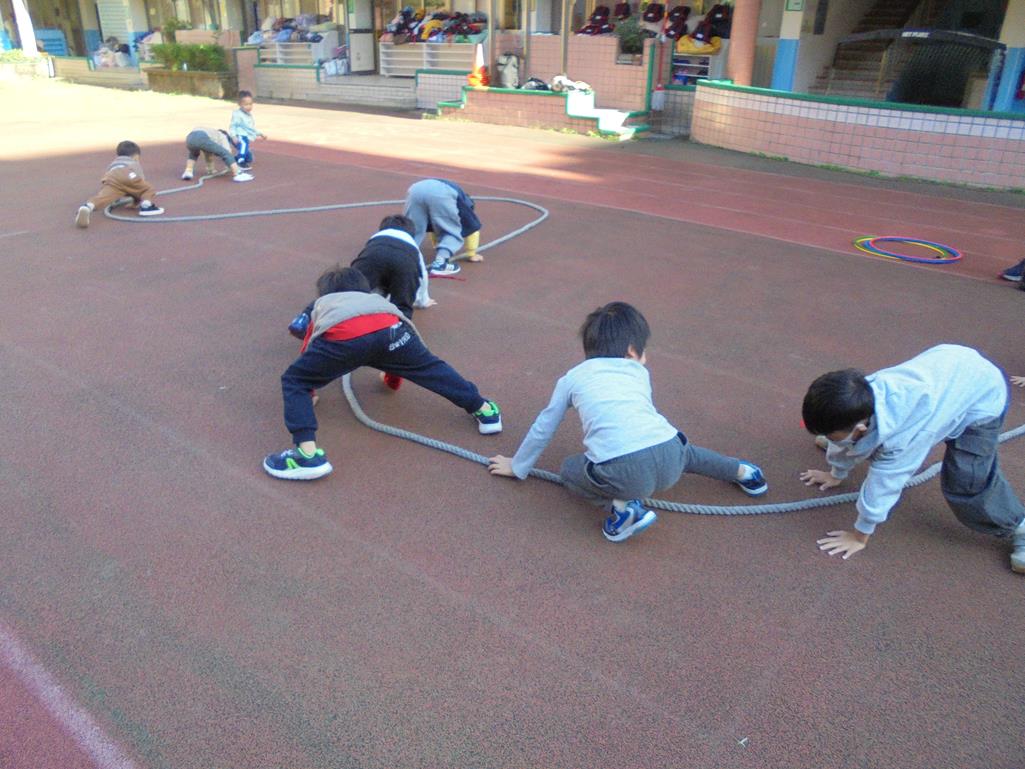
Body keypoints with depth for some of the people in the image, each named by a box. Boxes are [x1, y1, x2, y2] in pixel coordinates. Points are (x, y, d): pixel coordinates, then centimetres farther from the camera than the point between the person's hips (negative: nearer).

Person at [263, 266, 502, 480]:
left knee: (293, 382, 14)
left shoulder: (321, 305, 44)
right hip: (390, 327, 3)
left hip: (344, 335, -3)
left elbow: (307, 353, 49)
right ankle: (483, 409, 33)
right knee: (432, 367, 27)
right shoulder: (376, 299, 48)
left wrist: (308, 392, 64)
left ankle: (308, 454, -2)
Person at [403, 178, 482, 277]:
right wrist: (472, 254, 43)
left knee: (413, 230, 16)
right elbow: (473, 228, 36)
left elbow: (434, 226, 58)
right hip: (440, 194, -4)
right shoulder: (465, 202, 36)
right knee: (453, 233, 11)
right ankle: (439, 264, -7)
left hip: (416, 188, 5)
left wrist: (437, 246, 71)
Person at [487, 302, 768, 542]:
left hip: (622, 469, -4)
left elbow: (543, 428, 29)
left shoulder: (572, 378, 21)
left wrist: (517, 467, 44)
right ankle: (740, 471, 33)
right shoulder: (639, 372, 26)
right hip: (669, 458, 5)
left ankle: (623, 505, 5)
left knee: (569, 471, 25)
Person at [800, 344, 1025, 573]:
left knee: (965, 485, -15)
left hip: (983, 396, -7)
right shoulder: (859, 395, -23)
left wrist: (860, 536, -15)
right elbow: (847, 440, -2)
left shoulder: (898, 435, -41)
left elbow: (882, 485, -28)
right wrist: (836, 473, 16)